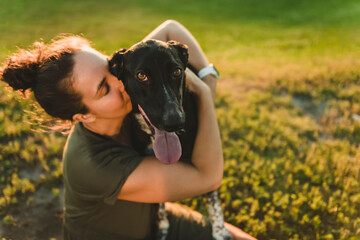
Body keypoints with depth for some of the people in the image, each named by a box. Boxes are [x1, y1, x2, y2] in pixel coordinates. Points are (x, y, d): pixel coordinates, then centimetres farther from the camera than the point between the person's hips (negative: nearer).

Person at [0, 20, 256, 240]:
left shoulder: (117, 76, -22)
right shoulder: (96, 167, -40)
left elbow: (171, 29, -9)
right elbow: (208, 177, -35)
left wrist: (209, 80, -20)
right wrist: (205, 94, -29)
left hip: (153, 219, 6)